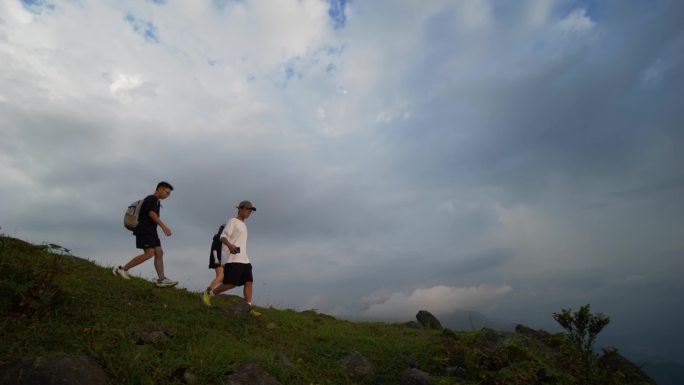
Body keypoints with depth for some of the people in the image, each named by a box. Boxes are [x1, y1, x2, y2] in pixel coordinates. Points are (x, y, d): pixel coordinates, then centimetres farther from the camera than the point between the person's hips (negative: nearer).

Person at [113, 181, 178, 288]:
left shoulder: (157, 202, 24)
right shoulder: (151, 199, -6)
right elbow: (151, 213, -23)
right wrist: (164, 226, -33)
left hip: (150, 232, 9)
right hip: (144, 230, -9)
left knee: (159, 253, -5)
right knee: (149, 253, -18)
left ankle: (161, 280, -13)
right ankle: (122, 269, -6)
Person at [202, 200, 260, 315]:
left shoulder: (243, 225, 26)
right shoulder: (232, 221, 0)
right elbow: (223, 237, -12)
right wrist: (229, 245, -33)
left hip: (243, 259, 8)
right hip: (232, 259, -8)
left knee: (249, 282, -3)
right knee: (231, 283, -11)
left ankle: (249, 308, -2)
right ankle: (209, 293, 10)